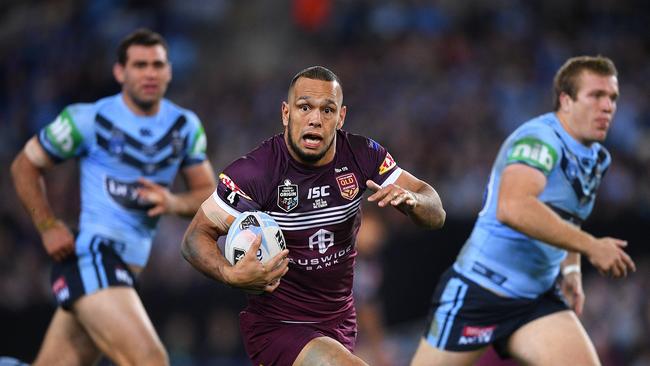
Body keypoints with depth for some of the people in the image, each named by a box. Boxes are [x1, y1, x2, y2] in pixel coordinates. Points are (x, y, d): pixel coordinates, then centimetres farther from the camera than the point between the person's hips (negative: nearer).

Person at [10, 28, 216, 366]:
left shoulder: (186, 126, 10)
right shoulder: (89, 120, -5)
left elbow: (210, 195, 11)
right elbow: (24, 166, 5)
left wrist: (175, 203, -11)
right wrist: (48, 227, -6)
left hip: (128, 266, 7)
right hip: (91, 255, -7)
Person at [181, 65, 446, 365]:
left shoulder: (362, 155, -6)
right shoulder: (255, 172, -20)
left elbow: (436, 215, -2)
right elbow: (196, 237, -13)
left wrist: (410, 200, -26)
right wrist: (232, 276, -34)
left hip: (340, 322, 6)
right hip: (275, 326, -6)